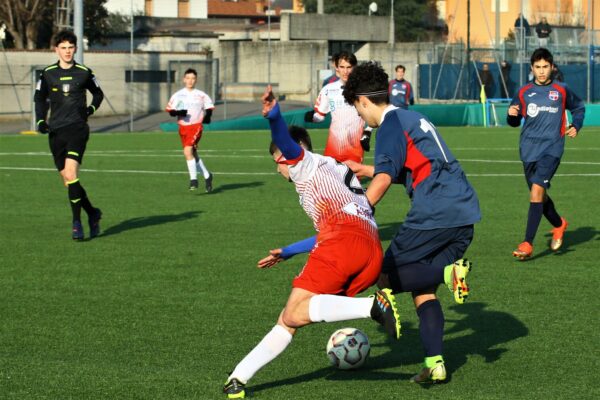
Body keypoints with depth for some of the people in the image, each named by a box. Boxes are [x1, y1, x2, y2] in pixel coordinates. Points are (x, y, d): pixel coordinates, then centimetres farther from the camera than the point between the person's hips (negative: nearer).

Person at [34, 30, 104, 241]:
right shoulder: (47, 74, 6)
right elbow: (39, 98, 18)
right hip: (56, 132, 3)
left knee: (70, 174, -20)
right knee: (68, 180, 4)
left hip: (77, 129, -3)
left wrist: (92, 108, 2)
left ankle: (77, 223, -17)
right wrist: (40, 120, 5)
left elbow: (98, 93, 19)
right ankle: (93, 214, 24)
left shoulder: (84, 73, 3)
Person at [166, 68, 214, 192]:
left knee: (188, 151, -22)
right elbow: (170, 110, 4)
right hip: (183, 128, 4)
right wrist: (178, 113, -17)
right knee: (193, 155, 11)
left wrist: (207, 116, -9)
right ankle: (207, 176, 30)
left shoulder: (201, 95, 1)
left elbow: (209, 107, 11)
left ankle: (193, 179, -16)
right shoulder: (177, 95, 5)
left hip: (196, 126, -4)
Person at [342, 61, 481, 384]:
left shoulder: (390, 125, -4)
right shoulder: (413, 118, 24)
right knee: (422, 291, 12)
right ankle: (434, 364, -3)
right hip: (464, 214, 9)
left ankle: (449, 273, -17)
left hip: (432, 216, -9)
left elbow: (384, 179, -17)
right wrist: (365, 170, 45)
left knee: (386, 277, 5)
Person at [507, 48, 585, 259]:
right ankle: (559, 224, 45)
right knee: (539, 194, 13)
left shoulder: (561, 90, 3)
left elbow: (579, 107, 20)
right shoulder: (523, 92, 7)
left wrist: (575, 126, 3)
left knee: (537, 189, -21)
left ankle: (528, 244, -23)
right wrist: (511, 114, -9)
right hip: (528, 149, 4)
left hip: (551, 148, -4)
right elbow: (514, 122, 14)